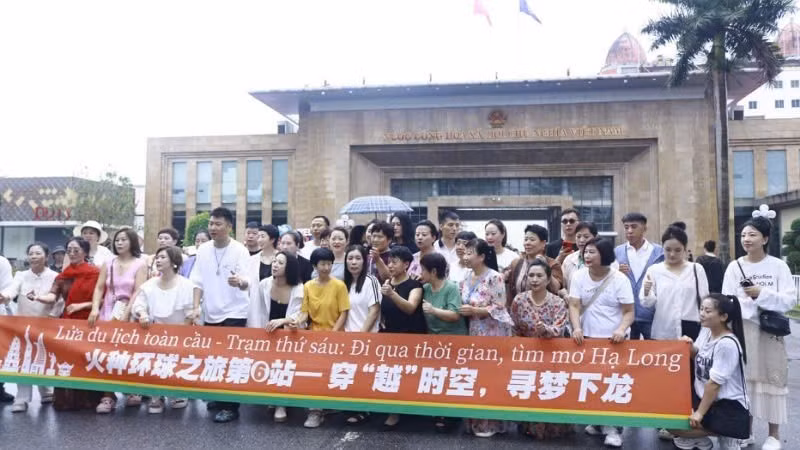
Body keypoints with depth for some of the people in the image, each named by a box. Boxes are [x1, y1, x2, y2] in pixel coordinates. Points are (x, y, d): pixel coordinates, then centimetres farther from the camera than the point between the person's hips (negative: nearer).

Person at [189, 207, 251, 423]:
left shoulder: (240, 250, -12)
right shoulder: (203, 249, 2)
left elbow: (246, 283, -20)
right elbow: (198, 281, 6)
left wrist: (240, 282, -44)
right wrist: (196, 307, -5)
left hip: (234, 314, -5)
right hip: (210, 314, 5)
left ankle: (231, 407, 0)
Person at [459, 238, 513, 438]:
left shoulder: (494, 278, -15)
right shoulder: (467, 276, 7)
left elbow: (499, 309, -17)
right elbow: (462, 302, 17)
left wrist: (473, 310, -19)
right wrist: (462, 310, -3)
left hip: (492, 333, -7)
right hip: (474, 332, 7)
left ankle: (490, 423, 11)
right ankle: (476, 420, 23)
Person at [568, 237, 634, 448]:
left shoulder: (619, 279, -7)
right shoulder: (579, 276, 0)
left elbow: (629, 311, -7)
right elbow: (574, 305, -4)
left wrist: (622, 329, -25)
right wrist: (576, 328, -21)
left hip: (613, 339, -3)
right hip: (587, 338, 3)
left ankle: (612, 427, 6)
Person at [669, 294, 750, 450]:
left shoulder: (727, 344, -23)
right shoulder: (706, 331, 1)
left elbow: (714, 383, -21)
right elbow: (699, 358, 18)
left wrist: (699, 413, -17)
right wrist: (689, 347, -5)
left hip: (728, 406, -8)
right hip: (704, 396, 8)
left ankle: (725, 435, 0)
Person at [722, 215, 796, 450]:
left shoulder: (779, 266, 0)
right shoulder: (734, 267, 3)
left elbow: (790, 299, -7)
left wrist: (762, 293, -17)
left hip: (770, 330, -1)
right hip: (742, 330, 1)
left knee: (772, 378, 4)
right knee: (743, 378, 6)